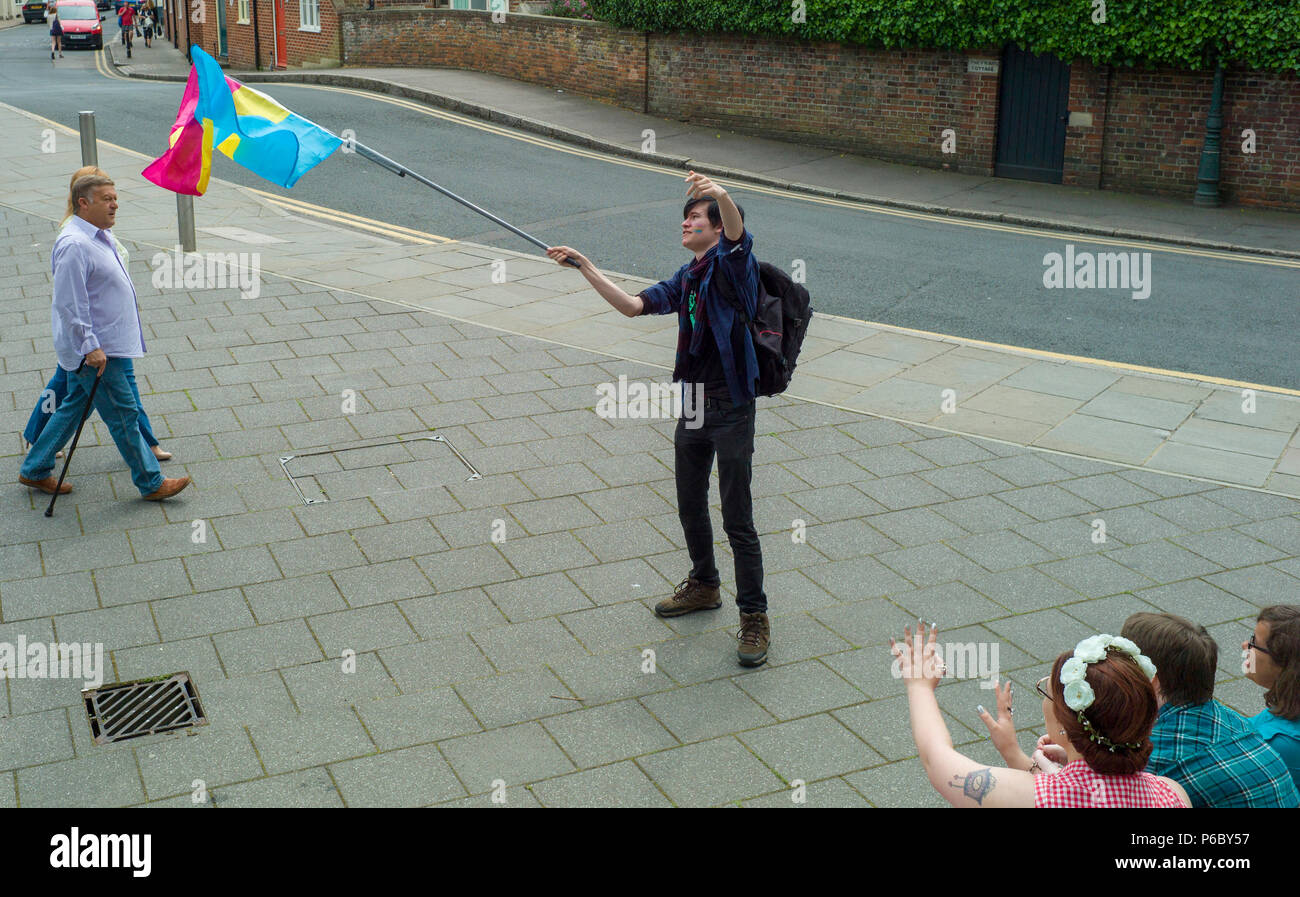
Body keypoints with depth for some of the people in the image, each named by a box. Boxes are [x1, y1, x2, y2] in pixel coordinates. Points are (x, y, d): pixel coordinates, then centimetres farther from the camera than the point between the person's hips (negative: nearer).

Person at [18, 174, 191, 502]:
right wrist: (91, 346, -25)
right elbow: (69, 305, -24)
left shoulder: (100, 236, 12)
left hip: (99, 345, 10)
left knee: (75, 406, 18)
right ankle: (151, 483, 7)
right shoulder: (74, 245, -21)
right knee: (124, 413, -2)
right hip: (93, 349, -10)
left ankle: (34, 470, 30)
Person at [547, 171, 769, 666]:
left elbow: (736, 231, -33)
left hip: (731, 407, -8)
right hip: (693, 405, 8)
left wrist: (720, 195, -53)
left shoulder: (731, 263, -10)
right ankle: (704, 585, 42)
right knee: (690, 507, 20)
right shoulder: (685, 279, 13)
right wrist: (585, 266, 7)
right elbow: (632, 305, 12)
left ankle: (754, 617, 9)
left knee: (737, 521, -3)